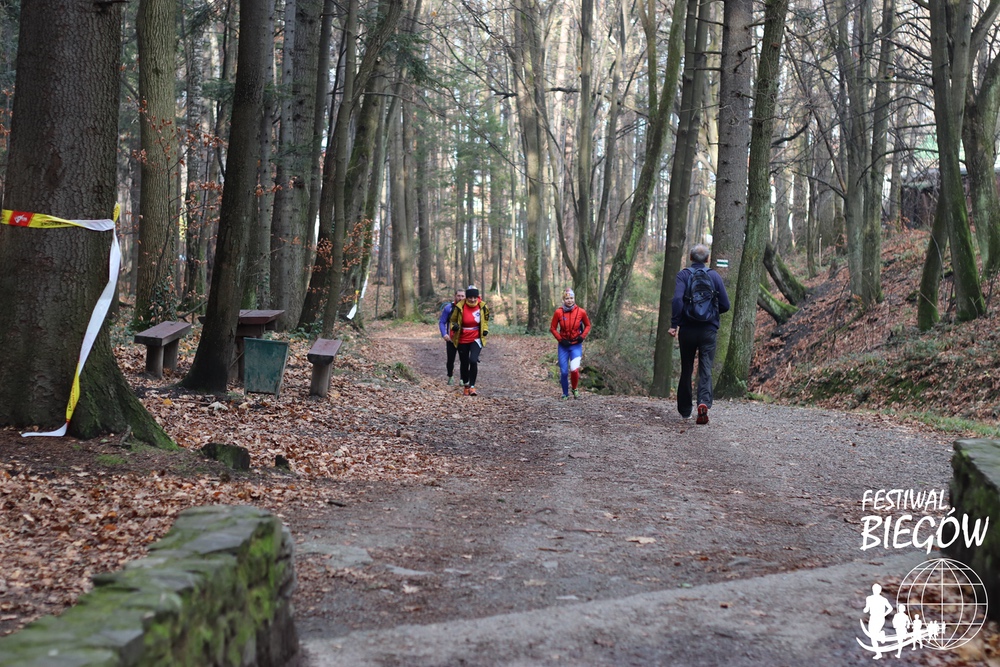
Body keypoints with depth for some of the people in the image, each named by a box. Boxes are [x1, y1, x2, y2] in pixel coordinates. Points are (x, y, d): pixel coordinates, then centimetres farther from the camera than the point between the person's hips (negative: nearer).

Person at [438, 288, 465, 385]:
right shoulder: (448, 308, -5)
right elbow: (441, 322, -2)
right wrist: (444, 334, -16)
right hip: (451, 339, 0)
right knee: (450, 359, 5)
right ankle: (450, 377, 28)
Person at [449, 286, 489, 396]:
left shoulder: (482, 307, -6)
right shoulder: (459, 307, -13)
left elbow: (485, 320, 15)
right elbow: (453, 320, 2)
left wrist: (485, 329, -1)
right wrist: (454, 326, -19)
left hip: (476, 339, 0)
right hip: (462, 340, 1)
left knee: (473, 360, -20)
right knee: (464, 363, 11)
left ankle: (472, 386, -12)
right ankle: (465, 385, 34)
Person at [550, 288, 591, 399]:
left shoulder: (581, 312, -7)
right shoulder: (558, 312, -8)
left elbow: (587, 325, 9)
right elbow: (553, 328, 3)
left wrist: (583, 336, -5)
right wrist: (560, 339, -8)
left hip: (576, 345, -1)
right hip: (563, 345, 1)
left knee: (574, 369, -17)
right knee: (564, 372, 2)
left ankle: (575, 389, 11)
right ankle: (565, 394, 23)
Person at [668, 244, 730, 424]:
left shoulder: (683, 275, -2)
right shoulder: (714, 276, 2)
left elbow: (677, 299, -19)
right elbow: (725, 305, 2)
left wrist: (674, 324, -15)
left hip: (687, 330, 0)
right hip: (709, 331, 0)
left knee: (686, 370, 13)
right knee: (706, 370, -1)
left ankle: (685, 411, 23)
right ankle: (704, 402, -26)